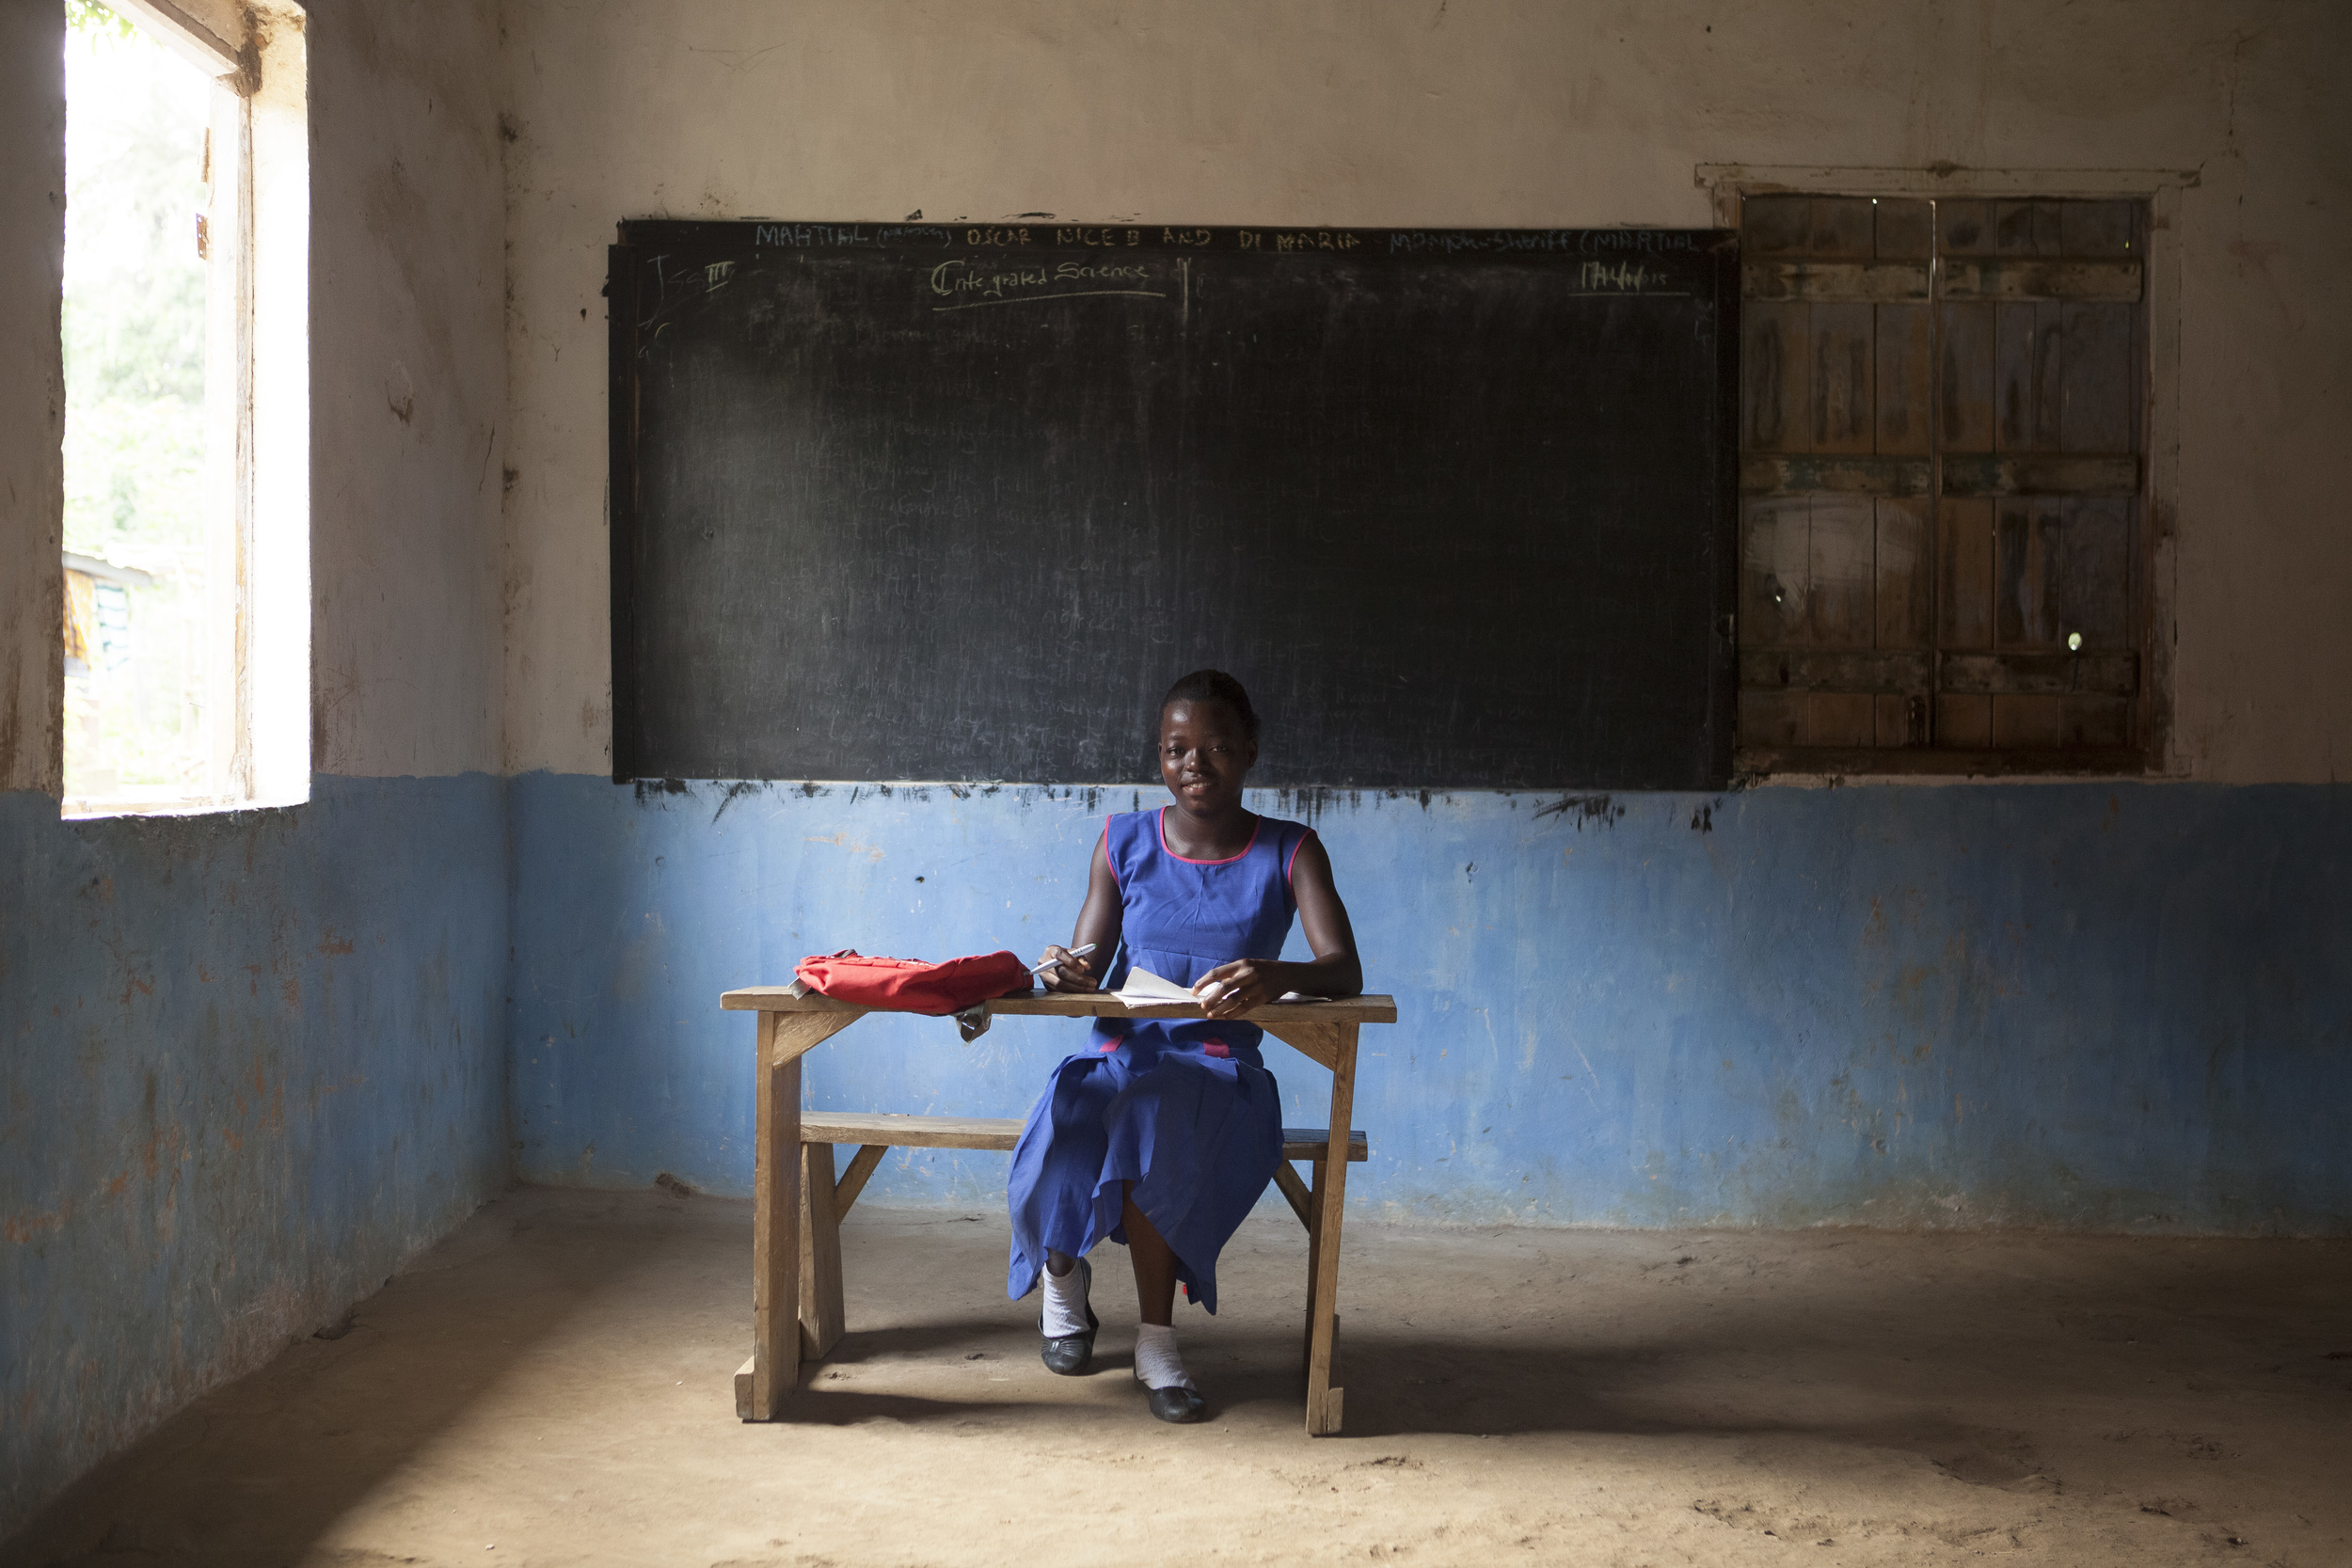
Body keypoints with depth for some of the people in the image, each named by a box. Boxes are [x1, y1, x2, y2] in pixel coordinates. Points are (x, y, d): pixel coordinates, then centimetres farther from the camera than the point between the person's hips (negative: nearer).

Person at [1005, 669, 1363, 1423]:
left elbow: (1346, 972, -12)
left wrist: (1279, 977, -35)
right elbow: (1088, 975, 5)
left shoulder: (1288, 853, 2)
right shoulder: (1125, 842, 10)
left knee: (1156, 1108, -36)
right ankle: (1063, 1280, 0)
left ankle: (1157, 1339, -21)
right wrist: (1067, 973, -21)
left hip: (1219, 1070, -2)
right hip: (1119, 1056, 2)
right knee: (1072, 1110, -32)